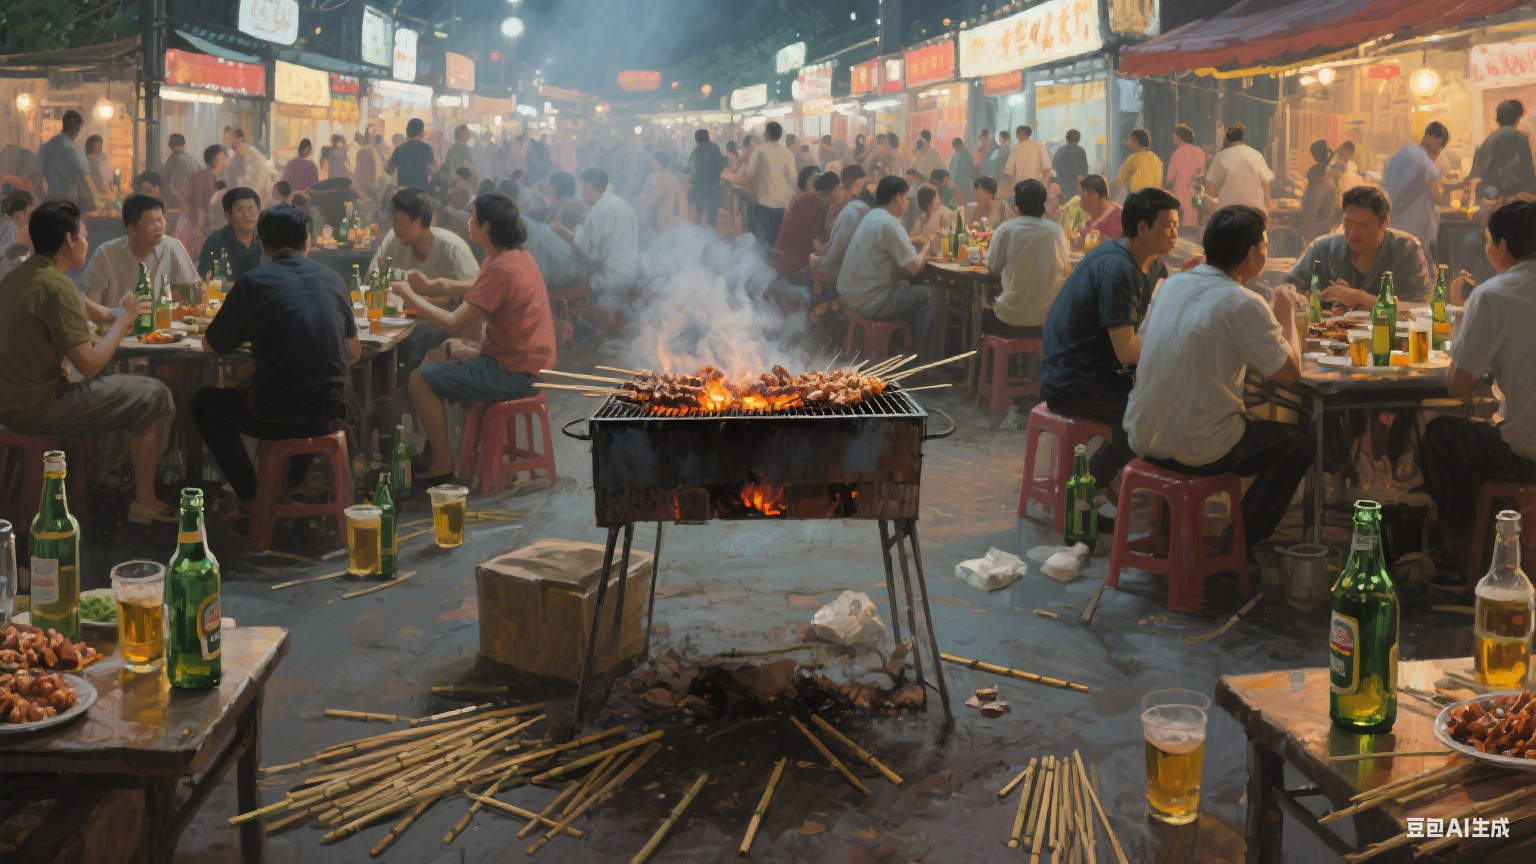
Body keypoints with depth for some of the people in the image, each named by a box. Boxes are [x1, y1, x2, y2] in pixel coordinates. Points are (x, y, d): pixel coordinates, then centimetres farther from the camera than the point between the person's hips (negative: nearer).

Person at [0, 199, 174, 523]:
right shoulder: (55, 287, -20)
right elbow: (89, 365, -22)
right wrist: (124, 319, -10)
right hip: (38, 408, -10)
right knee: (155, 396, -3)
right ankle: (144, 502, 3)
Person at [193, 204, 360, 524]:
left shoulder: (253, 282, -3)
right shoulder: (332, 278, 8)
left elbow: (211, 345, 7)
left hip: (280, 417, -4)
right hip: (335, 412, 4)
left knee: (203, 402, 23)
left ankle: (251, 500, 18)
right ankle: (292, 488, 41)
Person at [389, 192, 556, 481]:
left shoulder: (501, 268, -24)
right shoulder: (516, 255, 7)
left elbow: (453, 324, -25)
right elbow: (479, 289, 27)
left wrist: (410, 297, -12)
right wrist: (433, 284, 14)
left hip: (513, 373, -10)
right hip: (527, 362, 10)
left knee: (419, 381, -7)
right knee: (437, 356, 27)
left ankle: (443, 463, 2)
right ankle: (434, 445, 30)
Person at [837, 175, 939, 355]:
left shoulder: (872, 217, 11)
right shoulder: (888, 224, -19)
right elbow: (913, 268, -17)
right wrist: (923, 255, 3)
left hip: (850, 294, 10)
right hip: (870, 303, -10)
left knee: (906, 287, 27)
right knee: (929, 296, 0)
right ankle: (922, 355, 11)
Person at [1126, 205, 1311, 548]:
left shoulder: (1172, 284, 3)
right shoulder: (1243, 305, -18)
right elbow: (1290, 372, -12)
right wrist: (1286, 315, 5)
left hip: (1141, 438, 7)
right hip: (1196, 451, -7)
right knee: (1299, 444, 15)